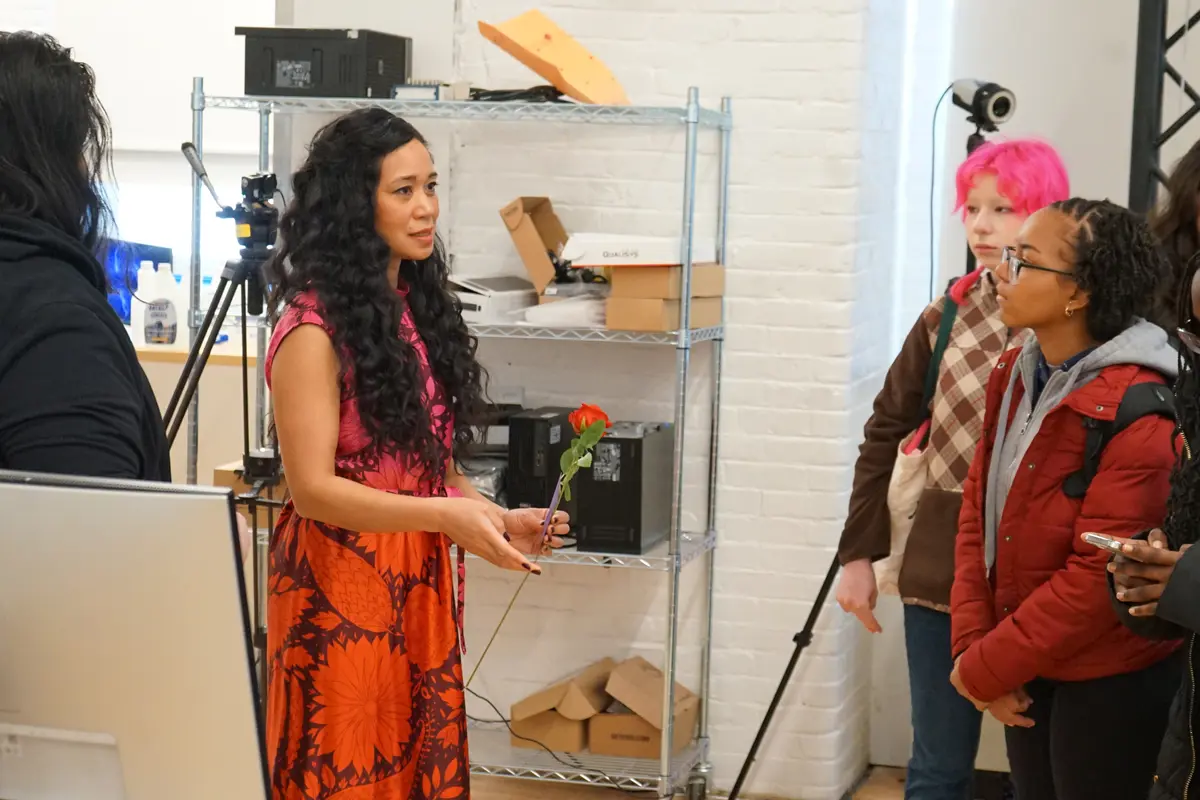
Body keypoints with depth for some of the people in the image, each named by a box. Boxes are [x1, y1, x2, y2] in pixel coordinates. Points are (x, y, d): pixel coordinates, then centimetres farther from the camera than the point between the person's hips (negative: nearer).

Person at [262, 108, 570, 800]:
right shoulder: (315, 327, -13)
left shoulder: (419, 307, 10)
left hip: (422, 585, 7)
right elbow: (313, 488, -18)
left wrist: (499, 519, 0)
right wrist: (446, 515, -28)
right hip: (342, 589, -7)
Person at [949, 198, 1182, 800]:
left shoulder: (1135, 410, -22)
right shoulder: (1016, 377, 4)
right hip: (1032, 673, 7)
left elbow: (1099, 577, -23)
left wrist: (986, 667, -16)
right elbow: (978, 512, 4)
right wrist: (972, 646, -7)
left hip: (1108, 685, -7)